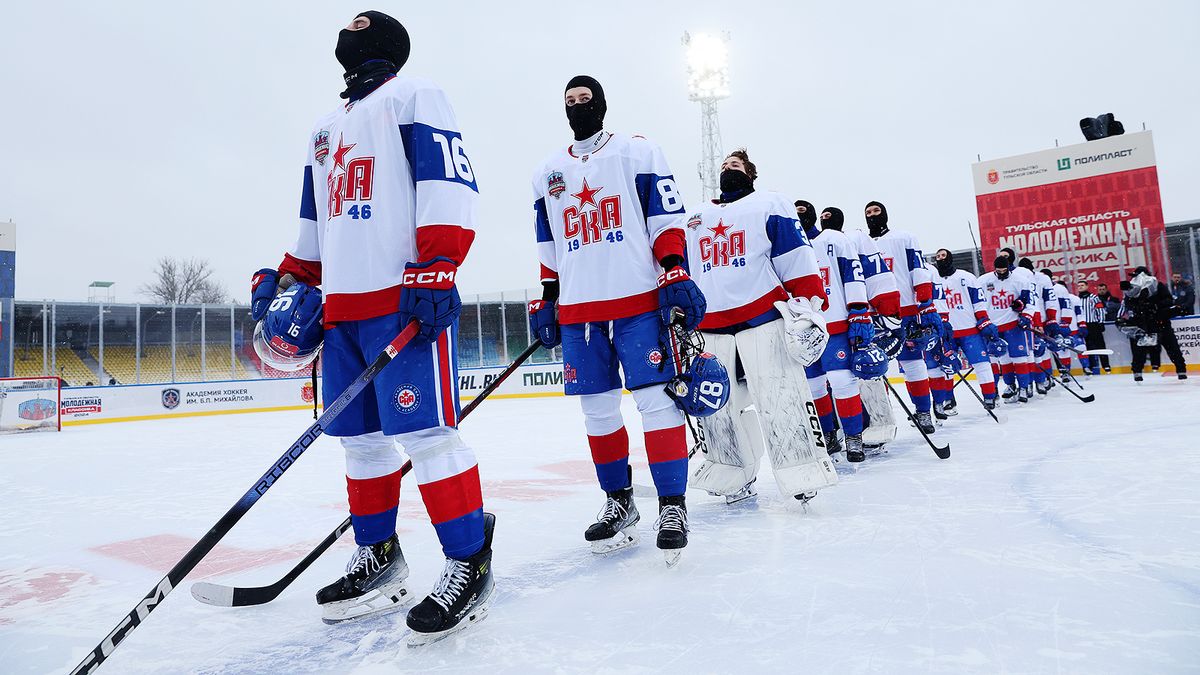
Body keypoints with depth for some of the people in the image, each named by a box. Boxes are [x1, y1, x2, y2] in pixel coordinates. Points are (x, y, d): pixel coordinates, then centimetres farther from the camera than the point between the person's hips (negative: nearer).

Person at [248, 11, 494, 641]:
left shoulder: (412, 95, 5)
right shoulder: (326, 128, 29)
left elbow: (447, 181, -10)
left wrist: (435, 267, -22)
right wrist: (285, 278, 21)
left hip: (408, 297, -8)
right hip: (340, 303, 9)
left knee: (423, 430, -12)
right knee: (359, 434, 10)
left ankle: (469, 565, -2)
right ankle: (378, 559, 22)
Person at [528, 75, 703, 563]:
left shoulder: (638, 153, 5)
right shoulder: (547, 173, 18)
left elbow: (666, 220, -2)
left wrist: (677, 275, -13)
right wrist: (546, 301, 16)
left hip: (639, 300, -4)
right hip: (578, 309, 5)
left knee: (656, 399, -8)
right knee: (597, 409, 5)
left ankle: (672, 504, 1)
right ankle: (619, 502, 19)